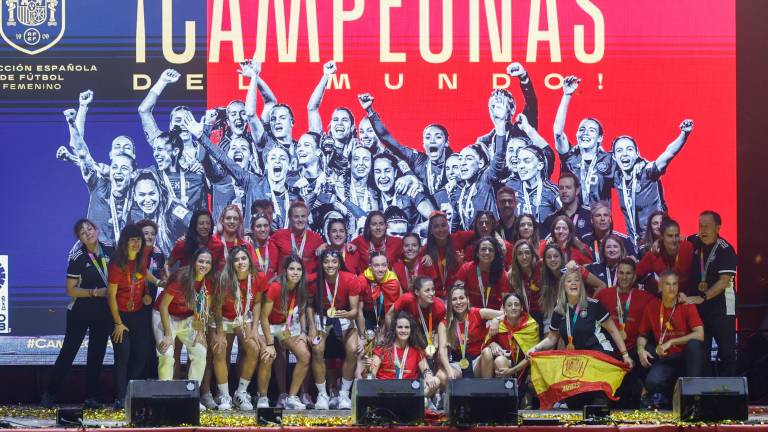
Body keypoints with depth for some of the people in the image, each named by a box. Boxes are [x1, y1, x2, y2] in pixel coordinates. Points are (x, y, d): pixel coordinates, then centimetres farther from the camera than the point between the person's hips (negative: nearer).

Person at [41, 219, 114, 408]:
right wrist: (93, 292, -20)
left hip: (103, 311, 4)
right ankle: (50, 394, 3)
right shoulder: (78, 259, -12)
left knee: (97, 354, 8)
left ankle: (91, 396, 15)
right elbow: (71, 290, -10)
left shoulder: (110, 250, -3)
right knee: (68, 352, -2)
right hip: (80, 311, -4)